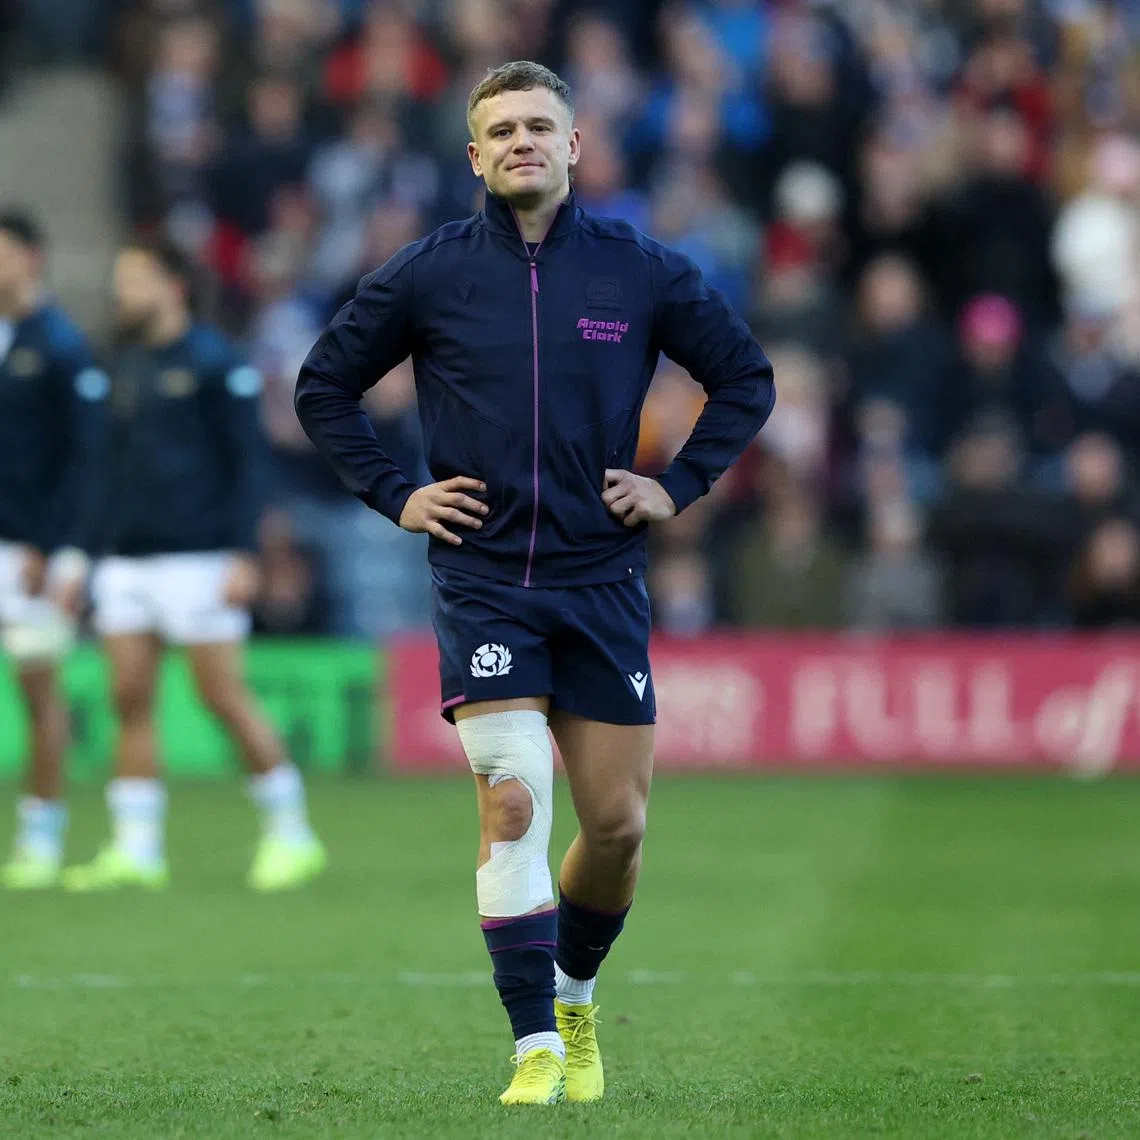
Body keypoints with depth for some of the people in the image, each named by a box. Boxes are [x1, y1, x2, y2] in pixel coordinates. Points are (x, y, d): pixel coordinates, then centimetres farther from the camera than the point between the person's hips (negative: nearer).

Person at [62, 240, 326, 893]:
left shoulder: (215, 362, -6)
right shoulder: (125, 365, 15)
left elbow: (250, 462, -9)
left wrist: (244, 553, -15)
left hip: (198, 560, -7)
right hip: (129, 558, 7)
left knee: (224, 694, -6)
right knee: (130, 698, 1)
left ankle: (292, 835, 5)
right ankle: (136, 850, 3)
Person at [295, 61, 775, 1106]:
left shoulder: (640, 271, 2)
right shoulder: (428, 275, 0)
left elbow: (746, 379, 15)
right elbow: (324, 388, 12)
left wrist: (678, 487, 5)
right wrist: (395, 496, 3)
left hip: (602, 580, 2)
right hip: (481, 579, -2)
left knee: (617, 823, 3)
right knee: (514, 802, -15)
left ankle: (574, 996, 30)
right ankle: (537, 1047, -11)